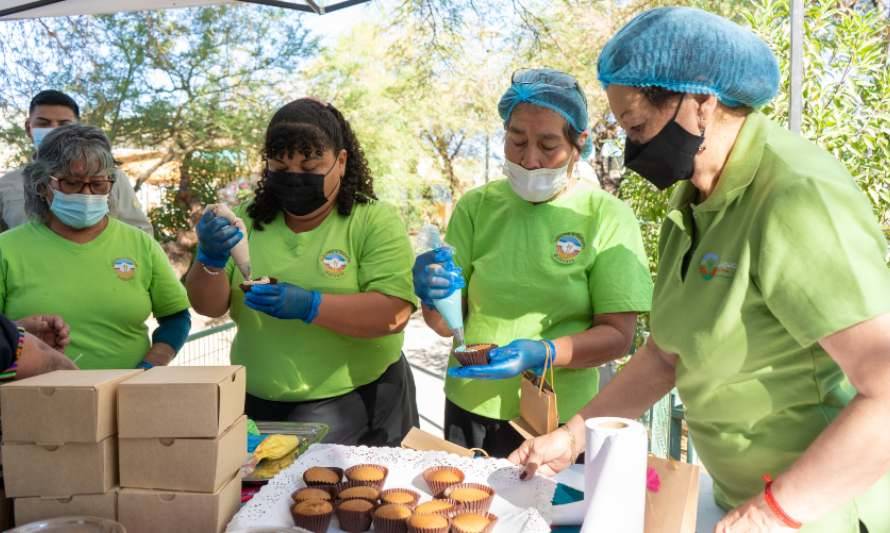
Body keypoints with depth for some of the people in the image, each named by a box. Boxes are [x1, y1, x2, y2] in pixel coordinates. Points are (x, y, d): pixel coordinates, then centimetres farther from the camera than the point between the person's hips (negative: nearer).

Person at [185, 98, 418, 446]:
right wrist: (211, 261, -20)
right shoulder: (247, 219, 3)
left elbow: (394, 313, -18)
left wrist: (309, 306, -29)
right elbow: (208, 306, 0)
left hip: (358, 404, -3)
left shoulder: (376, 221, -7)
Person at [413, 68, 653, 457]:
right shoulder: (477, 206, -2)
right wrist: (436, 298, -23)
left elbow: (618, 334, -10)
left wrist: (542, 353, -26)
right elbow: (447, 324, -1)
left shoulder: (607, 216, -8)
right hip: (470, 411, 2)